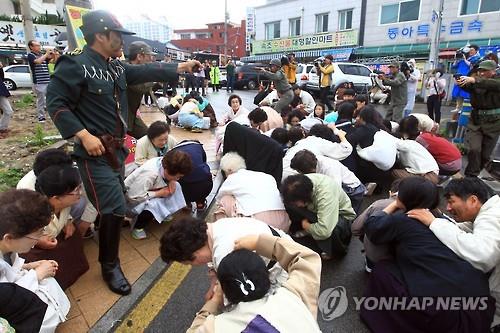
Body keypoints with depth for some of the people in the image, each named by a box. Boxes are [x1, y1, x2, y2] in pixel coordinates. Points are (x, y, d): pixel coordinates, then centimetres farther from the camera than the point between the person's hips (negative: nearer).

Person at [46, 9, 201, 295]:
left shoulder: (116, 67, 10)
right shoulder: (75, 65, -14)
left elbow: (145, 72, 9)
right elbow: (56, 103, -15)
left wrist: (180, 67, 4)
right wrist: (83, 135, -23)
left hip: (116, 147, 9)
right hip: (95, 150, -8)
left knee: (112, 203, 20)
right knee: (115, 207, -9)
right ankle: (110, 266, 10)